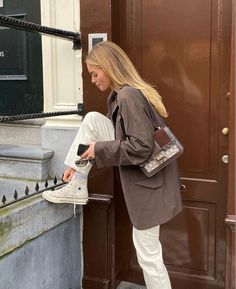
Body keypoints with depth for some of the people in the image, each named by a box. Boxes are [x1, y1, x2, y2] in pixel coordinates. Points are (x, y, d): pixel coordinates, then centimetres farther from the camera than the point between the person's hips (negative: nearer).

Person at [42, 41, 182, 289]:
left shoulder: (128, 96, -22)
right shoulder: (122, 94, 10)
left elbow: (141, 147, -28)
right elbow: (123, 136, 16)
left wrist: (99, 149, -16)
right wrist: (79, 163, 12)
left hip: (146, 180, -9)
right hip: (140, 172, 9)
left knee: (148, 254, 2)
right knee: (91, 119, 3)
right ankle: (76, 188, 11)